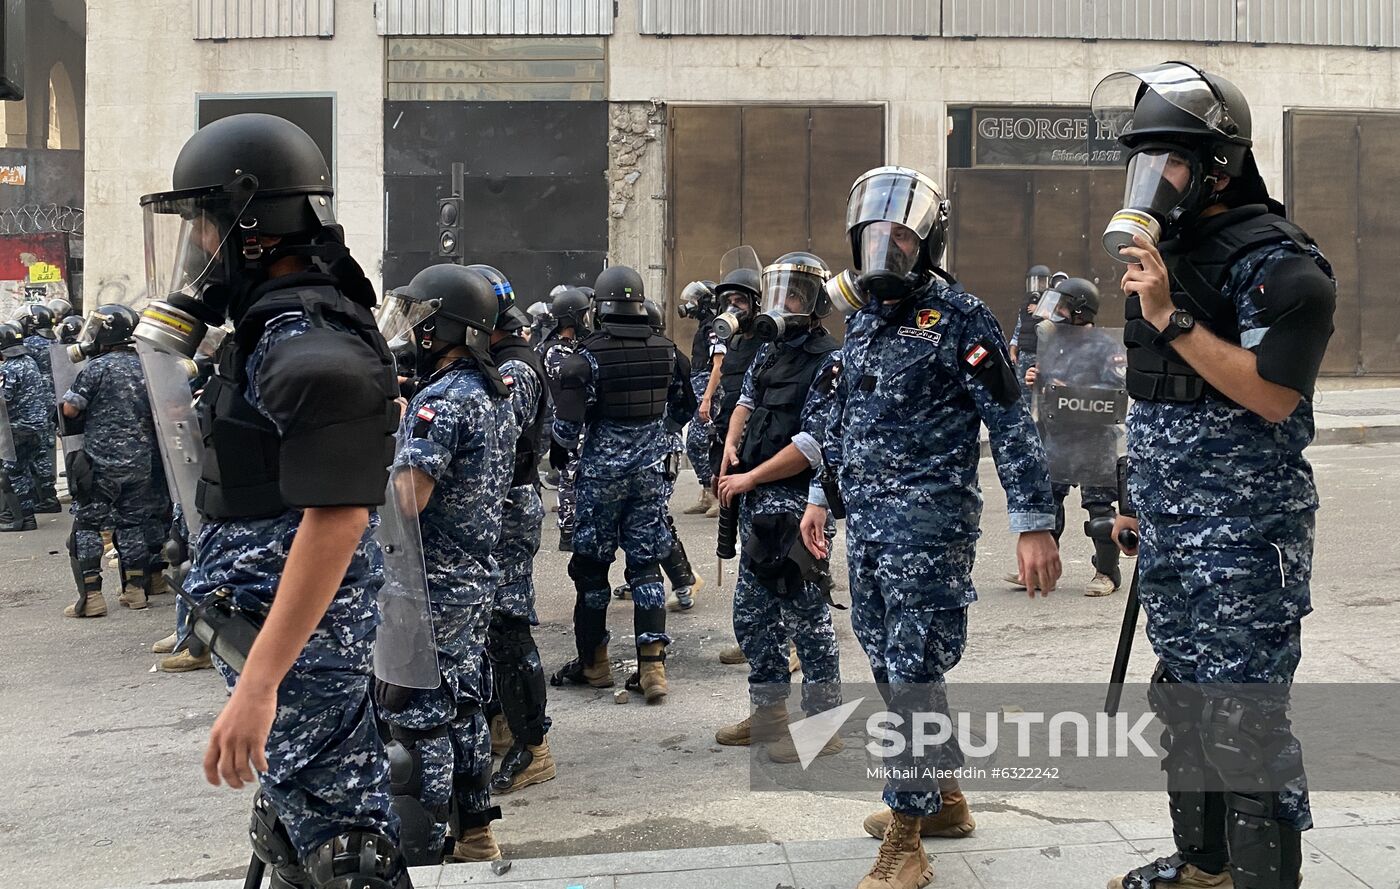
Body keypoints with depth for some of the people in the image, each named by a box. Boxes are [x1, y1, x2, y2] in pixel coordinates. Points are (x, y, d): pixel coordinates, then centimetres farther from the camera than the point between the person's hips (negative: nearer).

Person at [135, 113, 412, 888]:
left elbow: (336, 517, -27)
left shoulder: (312, 350, -21)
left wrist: (259, 683, -30)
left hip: (297, 637, -11)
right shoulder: (273, 328, 11)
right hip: (262, 621, 11)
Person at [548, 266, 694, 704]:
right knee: (646, 564, 7)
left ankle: (593, 662, 20)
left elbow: (566, 426, -14)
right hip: (652, 471, 4)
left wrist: (573, 445, 8)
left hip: (601, 471, -4)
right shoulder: (665, 351, 0)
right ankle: (652, 666, 2)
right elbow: (684, 411, 14)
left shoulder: (587, 356, -14)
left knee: (591, 564, 10)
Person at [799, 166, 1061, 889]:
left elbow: (1010, 424, -12)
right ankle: (943, 796, 30)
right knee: (889, 664, 14)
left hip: (929, 521, -8)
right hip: (866, 521, 8)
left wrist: (1034, 524, -17)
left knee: (913, 669, -7)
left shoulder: (959, 318, -9)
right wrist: (822, 496, 24)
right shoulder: (863, 320, 13)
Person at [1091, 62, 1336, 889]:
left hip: (1245, 534, -9)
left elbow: (1273, 396, -22)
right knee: (1184, 701, 17)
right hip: (1170, 529, 9)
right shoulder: (1166, 254, 13)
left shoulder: (1275, 262, -14)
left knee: (1245, 719, -6)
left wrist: (1171, 318, -24)